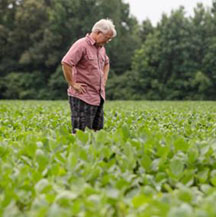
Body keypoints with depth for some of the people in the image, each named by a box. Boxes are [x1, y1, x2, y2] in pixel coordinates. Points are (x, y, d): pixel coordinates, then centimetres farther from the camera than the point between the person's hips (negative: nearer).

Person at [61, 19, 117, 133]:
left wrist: (103, 81, 20)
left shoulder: (101, 47, 15)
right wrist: (73, 84, -18)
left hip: (98, 97, 9)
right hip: (83, 97, -9)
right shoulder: (82, 45, -14)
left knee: (97, 130, 10)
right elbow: (66, 63, -24)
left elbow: (106, 64, 33)